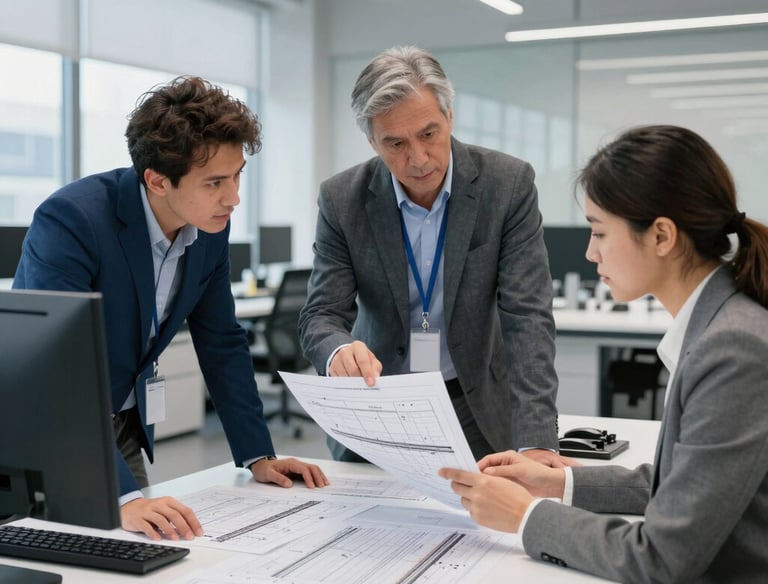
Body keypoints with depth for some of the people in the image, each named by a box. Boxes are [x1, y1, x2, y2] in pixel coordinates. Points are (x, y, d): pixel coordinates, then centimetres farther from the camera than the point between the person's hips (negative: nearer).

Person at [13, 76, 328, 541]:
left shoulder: (210, 226, -8)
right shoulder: (71, 220, -28)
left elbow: (222, 343, 3)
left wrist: (259, 456, -1)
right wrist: (123, 497, -43)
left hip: (123, 432, 6)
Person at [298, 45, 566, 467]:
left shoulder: (509, 184, -11)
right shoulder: (342, 200, -8)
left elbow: (527, 316, -15)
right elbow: (321, 315, -8)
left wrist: (536, 440, -27)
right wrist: (339, 351, -34)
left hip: (476, 414, -1)